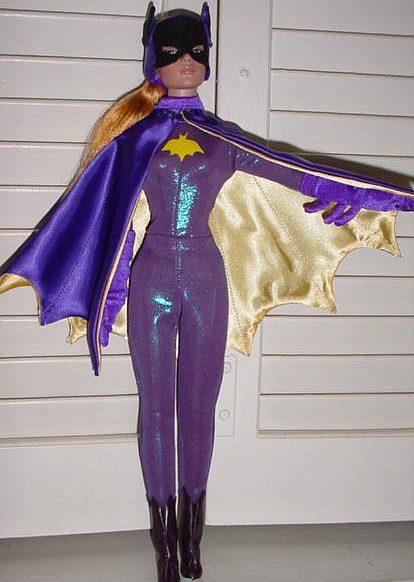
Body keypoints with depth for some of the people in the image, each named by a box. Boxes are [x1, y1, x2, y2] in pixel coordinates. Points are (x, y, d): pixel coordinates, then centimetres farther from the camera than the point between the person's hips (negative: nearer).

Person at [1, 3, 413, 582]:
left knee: (199, 406, 8)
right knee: (156, 407, 5)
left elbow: (297, 175, 7)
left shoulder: (223, 137, 7)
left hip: (206, 279, 1)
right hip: (151, 280, -1)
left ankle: (191, 535, 26)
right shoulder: (134, 136, 4)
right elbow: (87, 204, 5)